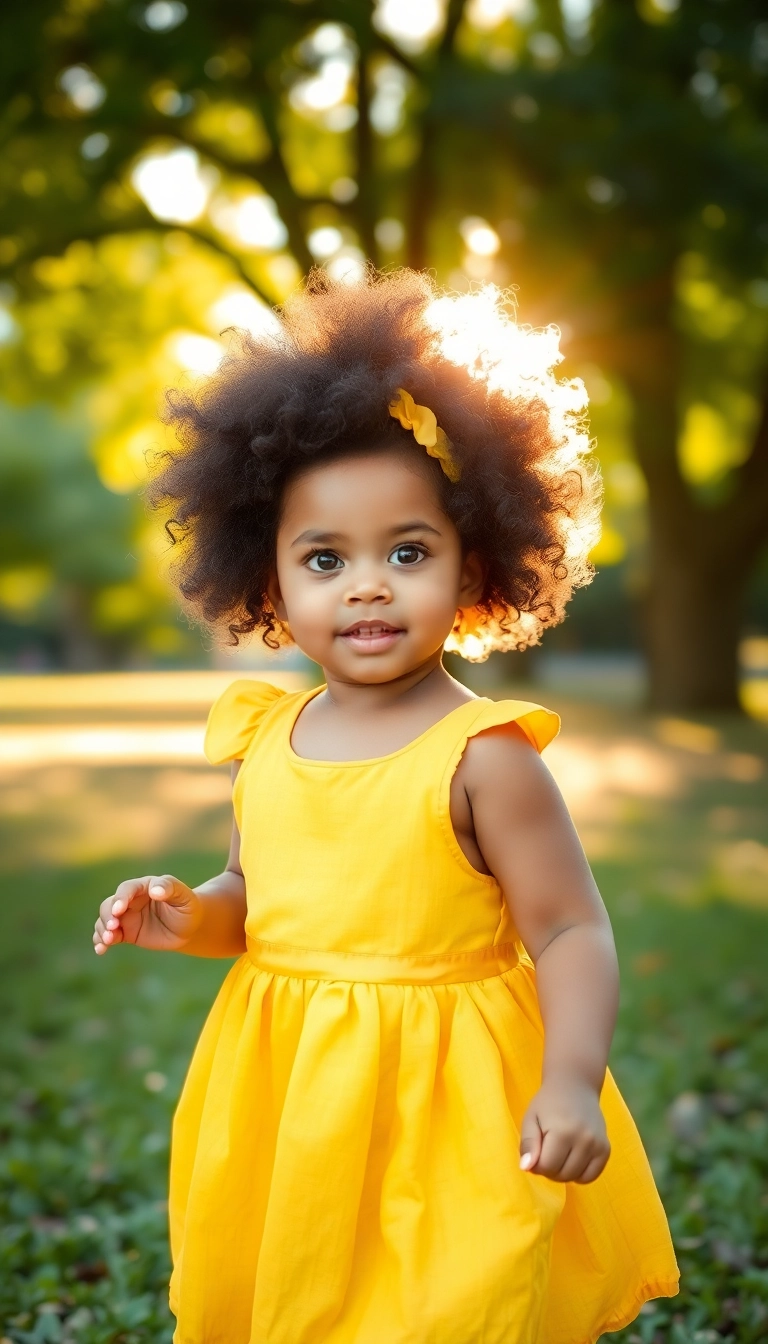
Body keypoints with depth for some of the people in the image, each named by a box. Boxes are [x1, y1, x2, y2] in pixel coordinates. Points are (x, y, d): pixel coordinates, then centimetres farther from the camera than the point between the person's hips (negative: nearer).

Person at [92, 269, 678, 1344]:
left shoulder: (483, 757, -16)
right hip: (283, 1112, 6)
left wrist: (571, 1083, -26)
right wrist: (188, 917, -5)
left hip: (443, 1115, -5)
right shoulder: (267, 741, 1)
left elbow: (571, 934, -15)